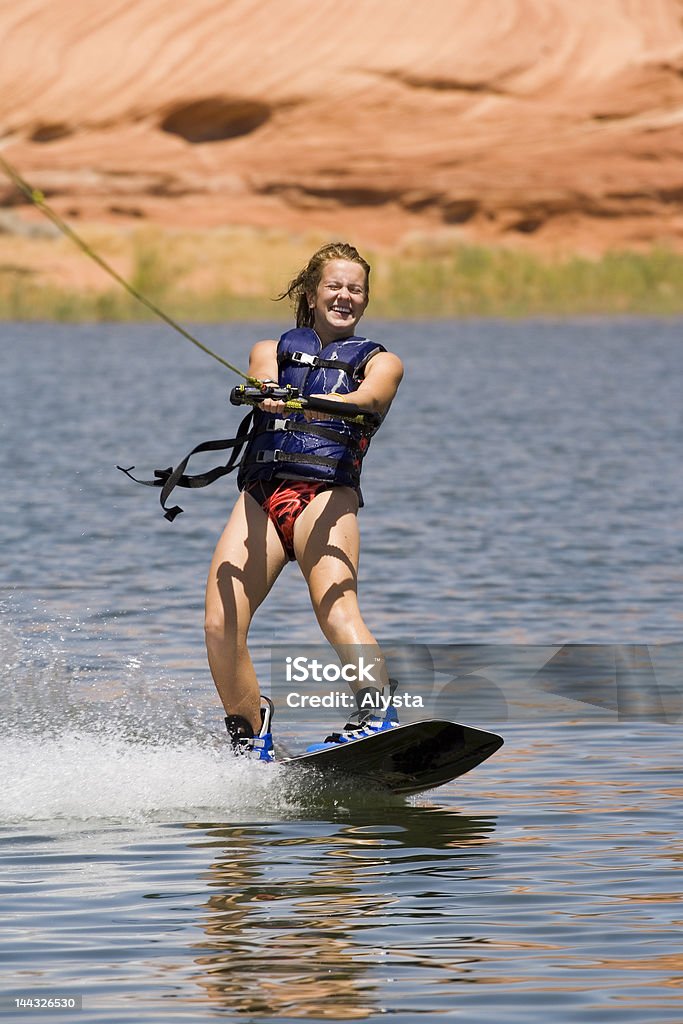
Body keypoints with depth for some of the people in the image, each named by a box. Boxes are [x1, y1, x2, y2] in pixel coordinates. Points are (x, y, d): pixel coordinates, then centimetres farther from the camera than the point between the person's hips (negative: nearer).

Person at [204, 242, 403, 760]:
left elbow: (366, 399, -6)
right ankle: (250, 737, 5)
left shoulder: (380, 361, 19)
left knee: (336, 612, -28)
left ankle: (378, 714, -39)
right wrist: (268, 395, -26)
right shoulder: (272, 350, 26)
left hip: (327, 492, -2)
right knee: (222, 625, -12)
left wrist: (311, 404, -29)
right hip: (260, 493, 3)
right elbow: (262, 385, 1)